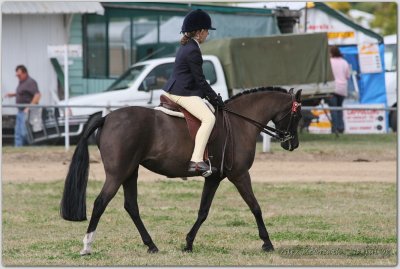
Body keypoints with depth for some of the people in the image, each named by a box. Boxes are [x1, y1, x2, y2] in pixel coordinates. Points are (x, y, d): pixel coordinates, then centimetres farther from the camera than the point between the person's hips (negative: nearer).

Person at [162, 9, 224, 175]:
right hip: (183, 93, -11)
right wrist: (214, 98, -5)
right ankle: (196, 160, -31)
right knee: (208, 118, -22)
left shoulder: (185, 47, 16)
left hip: (172, 91, 11)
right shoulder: (193, 51, -16)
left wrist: (212, 97, 20)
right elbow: (200, 80, -15)